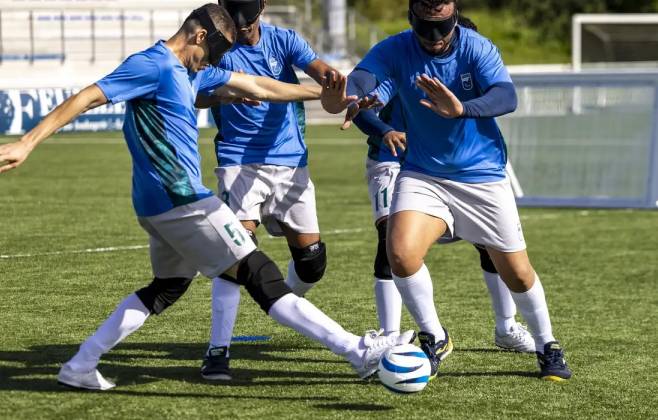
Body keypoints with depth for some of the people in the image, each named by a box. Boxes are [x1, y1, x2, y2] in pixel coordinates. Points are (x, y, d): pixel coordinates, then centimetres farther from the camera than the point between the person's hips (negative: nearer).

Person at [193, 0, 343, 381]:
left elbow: (320, 69, -15)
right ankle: (218, 350, -17)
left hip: (290, 162, 3)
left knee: (312, 258, 4)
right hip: (239, 162, -3)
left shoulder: (283, 40, 1)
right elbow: (198, 97, -20)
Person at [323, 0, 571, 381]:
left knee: (517, 273, 4)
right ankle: (434, 339, 1)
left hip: (483, 176, -1)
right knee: (401, 253, -23)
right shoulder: (395, 51, -12)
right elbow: (360, 82, -29)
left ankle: (548, 347, 31)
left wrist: (461, 109, -53)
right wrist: (355, 99, -55)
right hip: (422, 175, 1)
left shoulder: (477, 48, -16)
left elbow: (507, 97, -32)